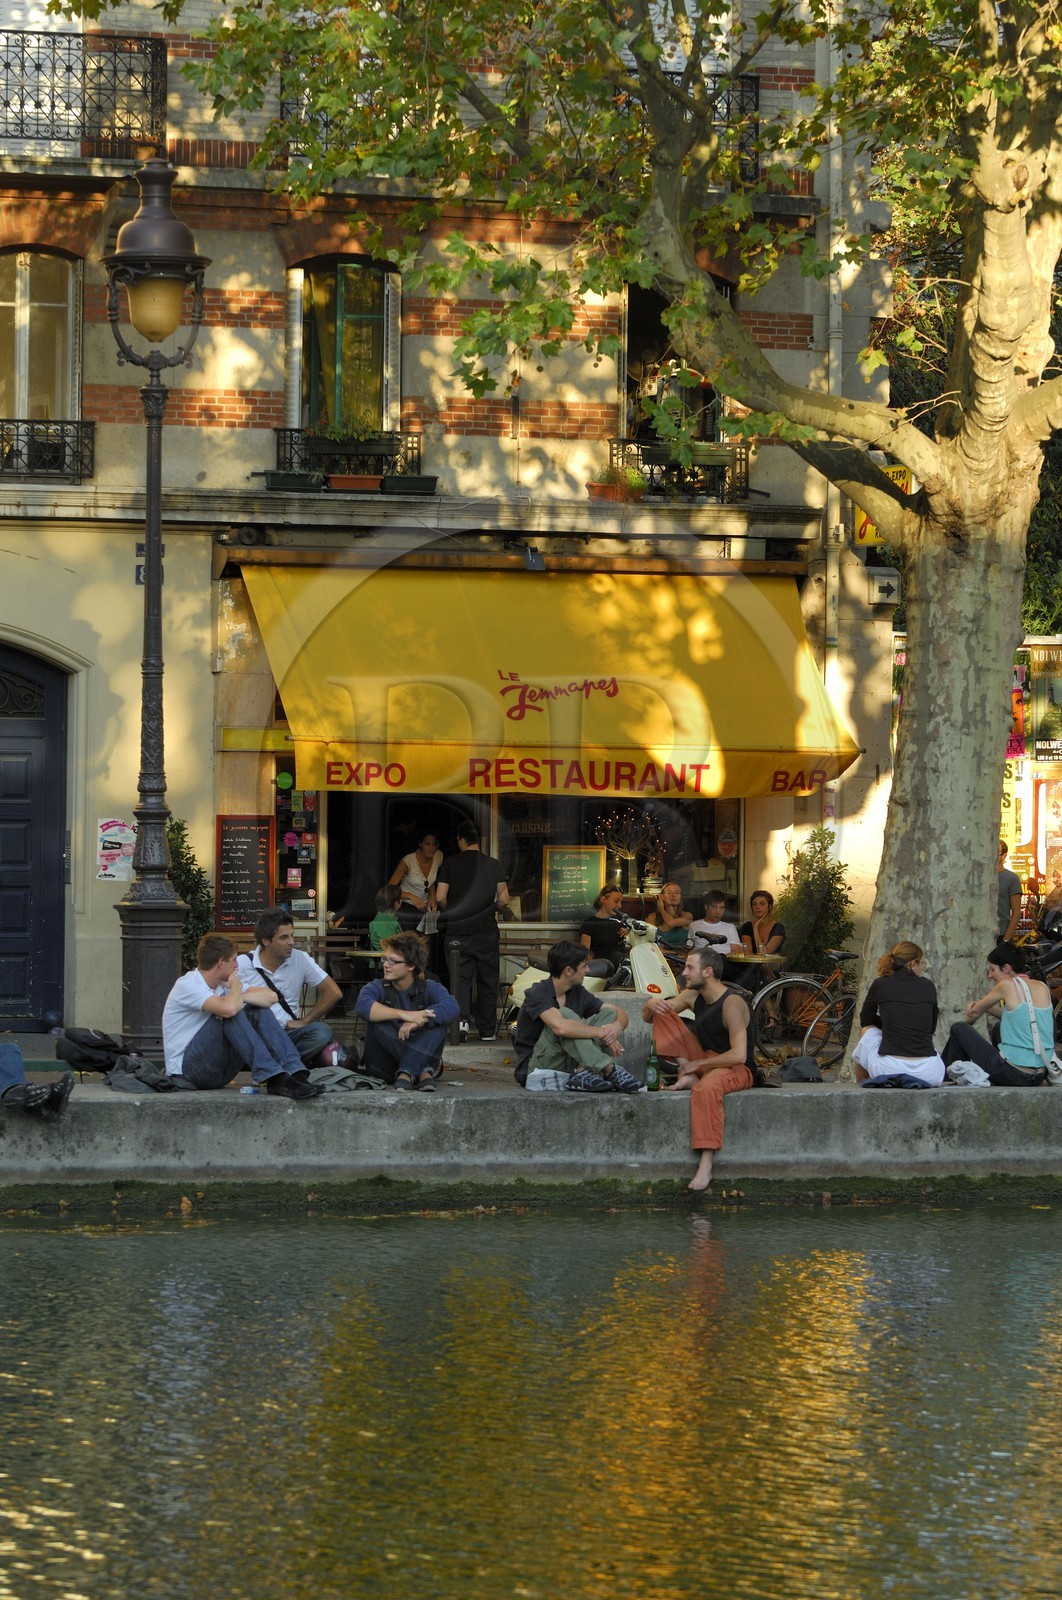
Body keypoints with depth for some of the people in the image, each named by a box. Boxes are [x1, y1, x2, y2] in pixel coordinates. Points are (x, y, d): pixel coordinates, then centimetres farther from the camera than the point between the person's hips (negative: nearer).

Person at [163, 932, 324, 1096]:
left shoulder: (223, 982, 10)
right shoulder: (187, 986, -15)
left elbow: (269, 997, 0)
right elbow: (229, 1008, -32)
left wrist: (239, 997, -16)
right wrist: (236, 987, -11)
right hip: (186, 1069, -8)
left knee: (258, 1011, -6)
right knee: (230, 1014, -27)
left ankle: (295, 1072, -23)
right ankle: (274, 1078, -37)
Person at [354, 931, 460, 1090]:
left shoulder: (429, 988, 0)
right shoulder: (377, 988, -3)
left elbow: (451, 1007, -22)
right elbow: (362, 1005, -28)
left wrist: (417, 1021, -36)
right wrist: (404, 1014, -38)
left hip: (420, 1057, 1)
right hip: (384, 1069, -1)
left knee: (438, 1020, -20)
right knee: (377, 1021, -25)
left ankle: (406, 1074, -33)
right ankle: (423, 1071, -32)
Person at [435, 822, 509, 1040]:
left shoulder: (450, 864, -5)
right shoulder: (493, 865, 0)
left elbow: (440, 898, -8)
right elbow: (504, 899, 0)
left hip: (457, 930, -1)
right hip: (486, 930, 1)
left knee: (461, 977, 5)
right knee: (487, 981, 9)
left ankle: (462, 1016, -18)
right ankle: (487, 1030, 14)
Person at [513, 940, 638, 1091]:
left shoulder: (578, 993, 7)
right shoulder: (538, 994, -16)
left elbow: (621, 1014, 8)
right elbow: (561, 1027, -35)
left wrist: (617, 1026, -17)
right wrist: (601, 1033, -26)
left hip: (569, 1064, 7)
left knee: (609, 1014, -3)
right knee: (565, 1014, -28)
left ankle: (583, 1073, -24)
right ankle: (610, 1070, -31)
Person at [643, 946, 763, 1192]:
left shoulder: (732, 1003, -22)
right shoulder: (693, 996, 2)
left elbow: (738, 1055, -28)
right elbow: (648, 1016, 11)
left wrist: (698, 1064, -21)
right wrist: (651, 1005, -15)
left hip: (737, 1069, -9)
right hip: (704, 1059, 9)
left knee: (706, 1087, -44)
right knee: (663, 1014, 4)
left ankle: (705, 1167, -45)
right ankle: (687, 1077, -10)